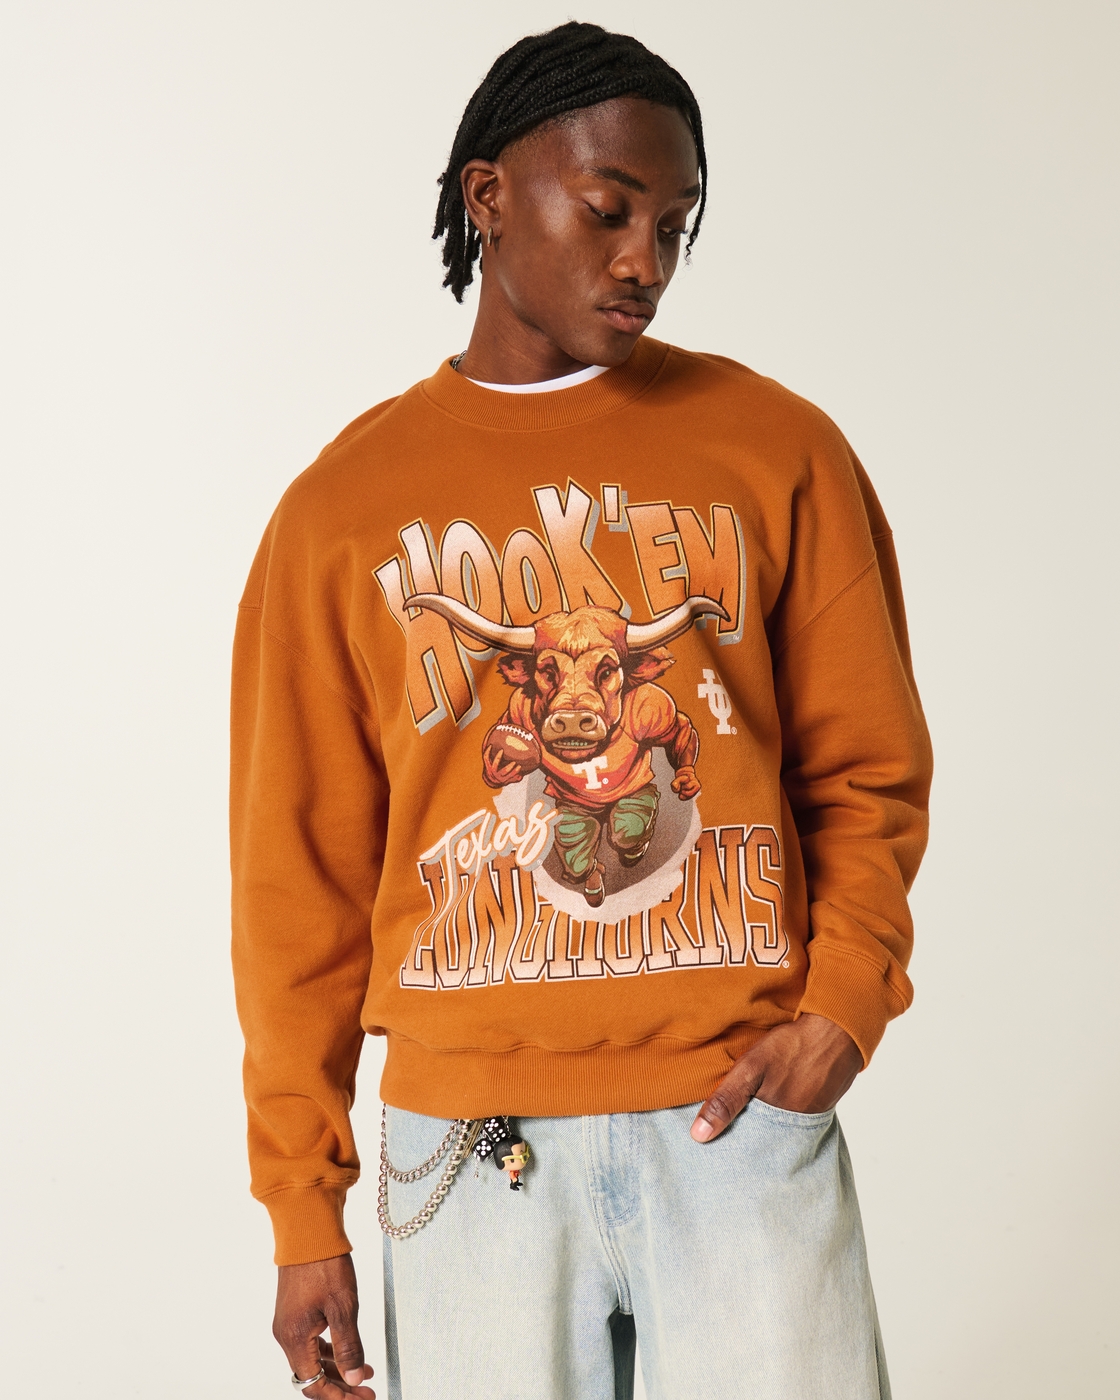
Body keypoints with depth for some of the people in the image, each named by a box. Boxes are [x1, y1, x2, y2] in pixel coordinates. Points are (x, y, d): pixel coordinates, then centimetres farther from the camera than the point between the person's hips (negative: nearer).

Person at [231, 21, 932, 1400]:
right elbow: (302, 878, 6)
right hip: (471, 1134, 0)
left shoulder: (780, 451, 5)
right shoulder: (341, 510, 4)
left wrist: (843, 1003, -9)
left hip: (741, 1113, 0)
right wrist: (302, 1210, 5)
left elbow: (865, 774, 9)